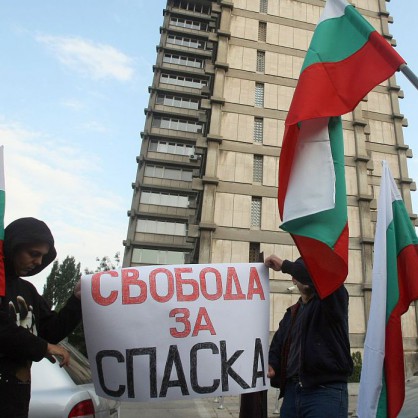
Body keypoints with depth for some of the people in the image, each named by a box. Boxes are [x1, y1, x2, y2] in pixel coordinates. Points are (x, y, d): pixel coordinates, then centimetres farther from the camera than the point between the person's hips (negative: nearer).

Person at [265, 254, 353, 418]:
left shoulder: (334, 302, -2)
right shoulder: (291, 313, 18)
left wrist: (284, 265, -17)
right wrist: (271, 365, -6)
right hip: (292, 392, 6)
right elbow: (278, 346, 16)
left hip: (326, 392, -6)